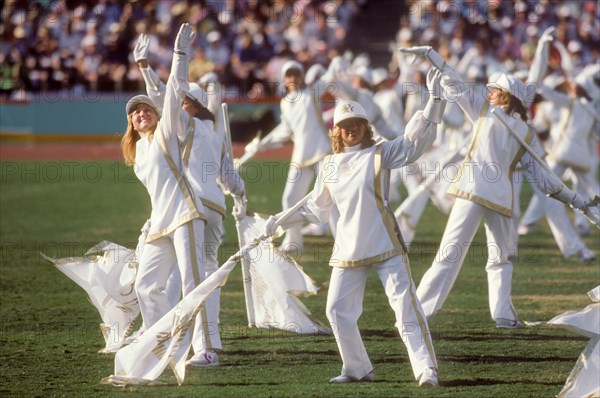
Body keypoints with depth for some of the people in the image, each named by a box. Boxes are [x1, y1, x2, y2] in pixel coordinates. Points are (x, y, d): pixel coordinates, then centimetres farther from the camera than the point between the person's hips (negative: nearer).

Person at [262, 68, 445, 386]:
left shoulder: (380, 155, -2)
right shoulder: (329, 166, 12)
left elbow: (416, 138, -13)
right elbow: (317, 208, 24)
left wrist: (435, 99, -22)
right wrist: (282, 221, 19)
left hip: (386, 246, -5)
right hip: (348, 250, 5)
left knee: (405, 305, -10)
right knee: (337, 310, 5)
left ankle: (426, 368, -9)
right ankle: (357, 370, 20)